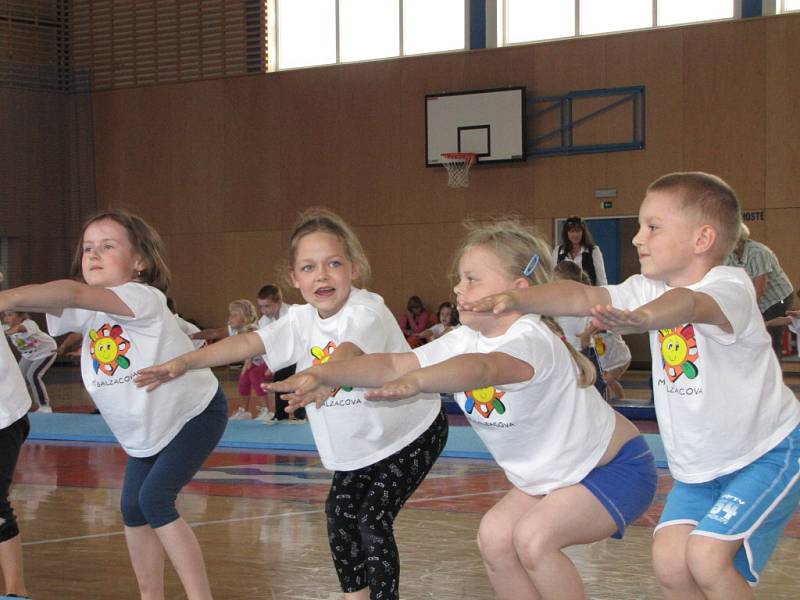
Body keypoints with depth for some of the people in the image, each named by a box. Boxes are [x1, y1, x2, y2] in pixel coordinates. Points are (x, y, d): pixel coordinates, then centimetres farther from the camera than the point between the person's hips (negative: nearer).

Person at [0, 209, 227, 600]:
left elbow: (75, 293, -44)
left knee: (154, 498, -19)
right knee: (132, 508, 2)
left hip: (196, 413, -8)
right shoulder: (86, 311, -5)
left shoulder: (144, 298, -28)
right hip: (145, 430, 8)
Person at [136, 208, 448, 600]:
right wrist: (184, 362, -25)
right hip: (356, 448, 8)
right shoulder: (302, 321, -8)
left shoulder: (367, 312, -29)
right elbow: (247, 343, -13)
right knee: (340, 513, 9)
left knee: (374, 519, -14)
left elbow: (347, 351, -50)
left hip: (411, 435, -8)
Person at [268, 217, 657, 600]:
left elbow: (482, 368, -54)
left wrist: (416, 381, -71)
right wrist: (322, 374, -31)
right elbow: (394, 365, -16)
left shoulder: (532, 340, -31)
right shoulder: (467, 340, -6)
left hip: (617, 468, -8)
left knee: (533, 536, -26)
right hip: (549, 477, 8)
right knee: (494, 536, -7)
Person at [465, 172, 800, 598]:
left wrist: (643, 317, -69)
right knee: (669, 561, -11)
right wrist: (516, 299, -29)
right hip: (697, 467, 7)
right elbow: (584, 298, -11)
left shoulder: (729, 287, -23)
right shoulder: (650, 290, -1)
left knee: (707, 556, -23)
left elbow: (689, 303, -47)